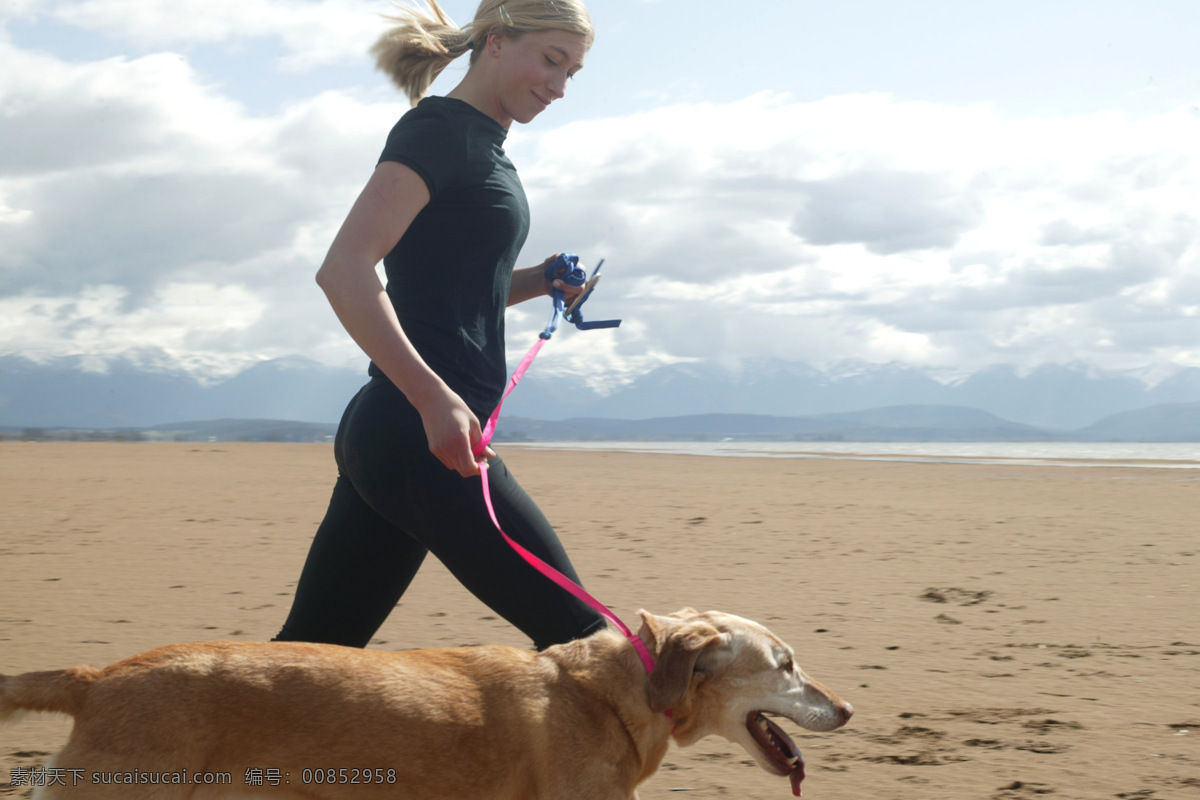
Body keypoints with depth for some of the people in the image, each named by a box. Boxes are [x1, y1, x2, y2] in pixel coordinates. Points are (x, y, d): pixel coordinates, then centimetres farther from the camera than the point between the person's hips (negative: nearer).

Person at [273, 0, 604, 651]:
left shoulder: (482, 147, 21)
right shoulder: (438, 129, -8)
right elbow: (343, 270, -20)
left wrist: (539, 281, 14)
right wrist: (435, 398, -28)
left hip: (388, 439, 10)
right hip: (416, 436, -10)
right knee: (578, 637, -5)